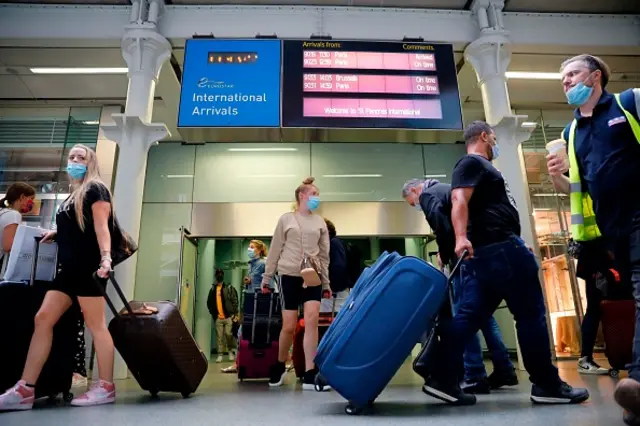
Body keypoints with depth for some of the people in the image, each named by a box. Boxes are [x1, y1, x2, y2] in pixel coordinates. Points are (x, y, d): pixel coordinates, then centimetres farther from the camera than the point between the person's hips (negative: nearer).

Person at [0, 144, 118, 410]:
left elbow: (101, 225, -14)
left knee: (95, 323, -7)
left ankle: (106, 387, 0)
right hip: (69, 268, 9)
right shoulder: (72, 196, 23)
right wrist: (56, 234, 16)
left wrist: (105, 257, -24)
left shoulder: (95, 188, -2)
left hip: (89, 267, -9)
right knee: (43, 319, 3)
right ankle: (24, 390, 7)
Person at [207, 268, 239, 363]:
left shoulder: (229, 288, 0)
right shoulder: (212, 289, 11)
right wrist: (213, 314, 8)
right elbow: (209, 302, 17)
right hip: (218, 317, 3)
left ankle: (231, 352, 11)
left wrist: (235, 314, -10)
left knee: (228, 334, -8)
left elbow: (235, 301, -4)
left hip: (229, 316, -3)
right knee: (219, 337, 4)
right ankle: (220, 355, 11)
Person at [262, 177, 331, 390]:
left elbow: (324, 255, 12)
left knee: (312, 319, -14)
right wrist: (267, 276, 4)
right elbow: (275, 250, 5)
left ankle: (310, 375, -8)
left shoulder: (320, 222, 11)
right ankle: (280, 366, 27)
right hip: (290, 276, -2)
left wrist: (326, 283, 8)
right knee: (289, 326, 1)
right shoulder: (286, 219, 4)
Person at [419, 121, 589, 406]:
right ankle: (547, 384, 11)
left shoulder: (479, 166, 28)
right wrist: (461, 238, -35)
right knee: (531, 313, 0)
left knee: (469, 316, 4)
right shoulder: (472, 163, -3)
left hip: (488, 250, 10)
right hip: (499, 247, -10)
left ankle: (442, 378, 2)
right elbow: (459, 200, -20)